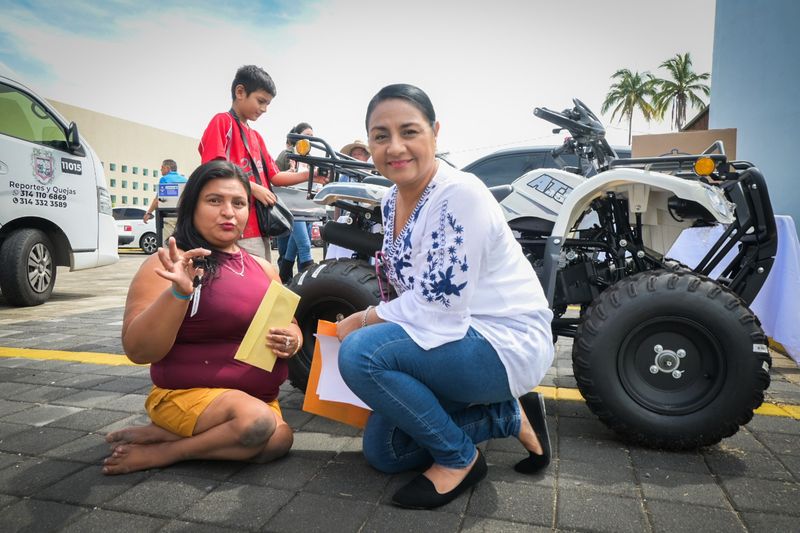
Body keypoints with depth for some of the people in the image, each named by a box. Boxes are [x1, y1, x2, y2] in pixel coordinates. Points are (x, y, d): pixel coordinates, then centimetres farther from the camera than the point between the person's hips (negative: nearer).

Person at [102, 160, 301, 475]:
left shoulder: (263, 268, 10)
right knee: (257, 423, -32)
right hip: (188, 394, -6)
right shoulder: (166, 264, -8)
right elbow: (138, 351, -14)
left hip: (260, 397, 6)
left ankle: (159, 436, -3)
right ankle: (157, 451, -6)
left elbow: (290, 326, 18)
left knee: (278, 440, -24)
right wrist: (179, 292, -29)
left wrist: (290, 341, -6)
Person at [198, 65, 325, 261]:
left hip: (260, 228, 9)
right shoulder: (222, 122, -2)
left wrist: (308, 176, 6)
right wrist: (254, 188, -15)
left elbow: (274, 176, 19)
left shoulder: (256, 136, 21)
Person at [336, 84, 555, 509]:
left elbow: (439, 306, -25)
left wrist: (361, 321, -11)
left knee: (359, 353, -27)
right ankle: (510, 416, 17)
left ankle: (460, 458, -5)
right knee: (382, 450, 10)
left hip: (508, 343, -9)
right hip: (451, 339, 9)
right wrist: (366, 323, -1)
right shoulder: (392, 202, 4)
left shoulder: (460, 194, -22)